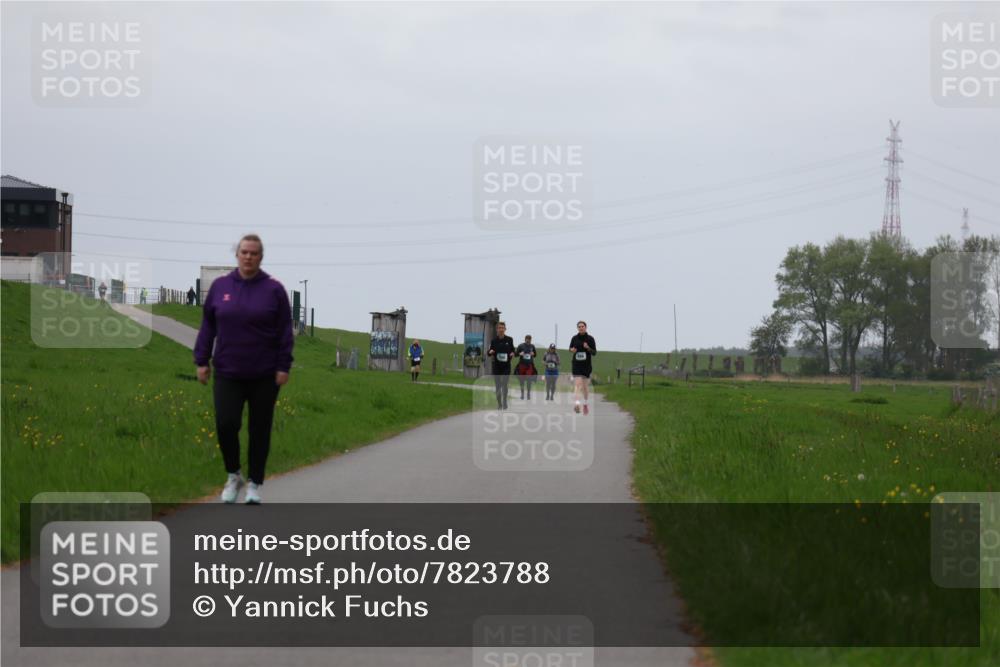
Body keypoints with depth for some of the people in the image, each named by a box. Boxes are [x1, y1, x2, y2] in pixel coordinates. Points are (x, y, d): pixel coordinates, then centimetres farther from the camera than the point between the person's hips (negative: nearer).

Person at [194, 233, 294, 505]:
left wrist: (283, 367, -7)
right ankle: (233, 476, 13)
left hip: (264, 375, -1)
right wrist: (202, 361, 3)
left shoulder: (273, 289, -3)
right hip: (228, 373, 1)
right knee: (225, 424, -9)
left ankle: (254, 485, 17)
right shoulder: (220, 286, 3)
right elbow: (208, 327, 7)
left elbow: (284, 332, -2)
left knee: (259, 430, 5)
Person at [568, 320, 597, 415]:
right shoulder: (574, 338, 2)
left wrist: (588, 348, -20)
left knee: (585, 386, 9)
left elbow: (594, 352, -1)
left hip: (586, 365, 0)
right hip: (576, 365, 0)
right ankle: (577, 404, -27)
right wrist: (572, 350, -10)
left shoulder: (590, 338, -1)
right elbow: (570, 349, 14)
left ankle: (585, 404, 28)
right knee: (577, 384, -15)